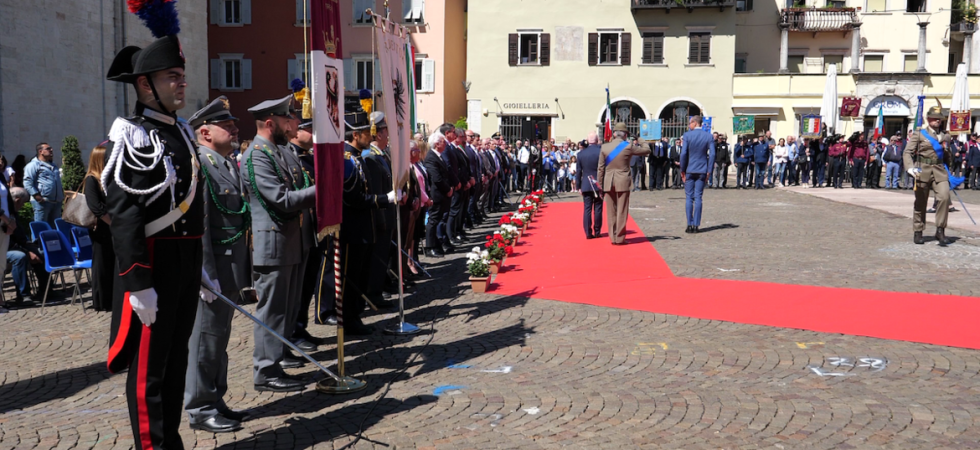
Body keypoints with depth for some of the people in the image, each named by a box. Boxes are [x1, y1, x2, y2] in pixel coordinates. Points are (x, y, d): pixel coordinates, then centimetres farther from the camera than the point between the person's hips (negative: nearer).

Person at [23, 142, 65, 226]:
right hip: (43, 201, -8)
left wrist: (62, 193, 20)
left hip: (57, 202, 8)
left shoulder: (53, 165, 23)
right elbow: (27, 183, -13)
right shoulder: (33, 165, -5)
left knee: (55, 226, 10)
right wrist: (37, 196, -20)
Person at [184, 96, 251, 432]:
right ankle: (200, 409, 13)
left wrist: (246, 273, 17)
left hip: (233, 267, 9)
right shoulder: (198, 165, -14)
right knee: (207, 337, 1)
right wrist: (207, 275, -22)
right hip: (213, 267, -9)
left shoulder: (231, 165, 14)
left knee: (220, 337, 16)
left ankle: (215, 401, 27)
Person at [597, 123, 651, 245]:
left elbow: (600, 168, 2)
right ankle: (620, 238, 4)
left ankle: (613, 238, 12)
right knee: (622, 211, 3)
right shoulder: (628, 147, -9)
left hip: (608, 183, 3)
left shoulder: (604, 147, 0)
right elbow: (646, 150, 3)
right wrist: (640, 141, 21)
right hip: (623, 182, -3)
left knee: (611, 212, 9)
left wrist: (600, 184, 9)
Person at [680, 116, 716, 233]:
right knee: (698, 198, 5)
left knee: (689, 197, 4)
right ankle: (696, 226, 3)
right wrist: (708, 171, 3)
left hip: (690, 170, -2)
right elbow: (712, 154, -3)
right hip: (702, 171, 2)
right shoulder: (709, 136, 0)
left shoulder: (687, 135, -7)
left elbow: (683, 153, -10)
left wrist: (682, 170, 0)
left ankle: (690, 225, 2)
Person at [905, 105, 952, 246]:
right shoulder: (919, 134, 2)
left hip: (939, 171, 3)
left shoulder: (943, 136, 14)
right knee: (920, 203, 5)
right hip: (923, 170, -3)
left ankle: (940, 230, -8)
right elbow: (907, 152, -5)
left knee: (944, 197, -17)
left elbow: (947, 155, 24)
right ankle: (917, 232, 16)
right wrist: (910, 167, -21)